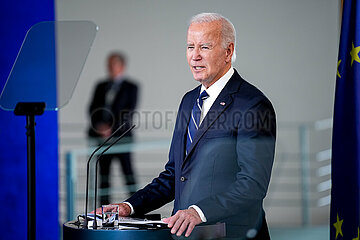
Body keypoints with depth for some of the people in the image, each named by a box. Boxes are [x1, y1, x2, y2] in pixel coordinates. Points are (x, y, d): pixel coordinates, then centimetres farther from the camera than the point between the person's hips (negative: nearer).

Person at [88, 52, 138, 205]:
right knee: (103, 170, 4)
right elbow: (93, 109, 10)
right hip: (102, 135, 4)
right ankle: (105, 207, 8)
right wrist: (98, 124, -10)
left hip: (121, 135, -4)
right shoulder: (101, 86, 16)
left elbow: (129, 112, -6)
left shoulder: (130, 87, 3)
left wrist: (112, 128, -15)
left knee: (127, 168, -6)